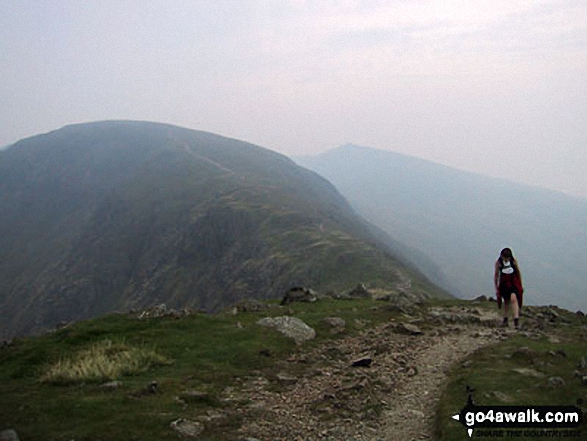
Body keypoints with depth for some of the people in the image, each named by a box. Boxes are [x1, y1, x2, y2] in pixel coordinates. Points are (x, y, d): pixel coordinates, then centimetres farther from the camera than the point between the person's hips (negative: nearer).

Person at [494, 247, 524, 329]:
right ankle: (505, 319, 24)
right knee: (506, 302, 8)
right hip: (504, 284, 1)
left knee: (513, 298, -21)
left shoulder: (514, 261, -7)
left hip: (514, 283, -1)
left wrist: (521, 285, 11)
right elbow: (496, 275, 3)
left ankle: (516, 319, -23)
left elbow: (518, 273, 6)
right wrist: (496, 288, 6)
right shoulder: (498, 263, -7)